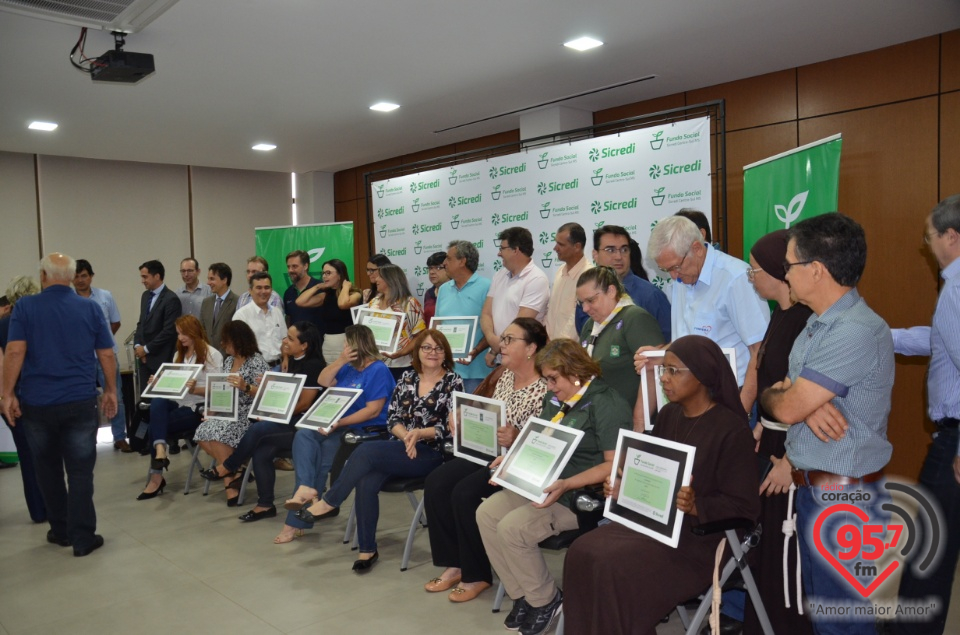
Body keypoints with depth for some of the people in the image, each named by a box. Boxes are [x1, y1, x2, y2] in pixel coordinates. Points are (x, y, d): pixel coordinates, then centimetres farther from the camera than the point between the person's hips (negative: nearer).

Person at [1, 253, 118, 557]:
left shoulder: (25, 307, -3)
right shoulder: (90, 308, 0)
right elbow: (106, 355, 1)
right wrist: (111, 390, 11)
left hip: (37, 403, 0)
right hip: (80, 402, 0)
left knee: (48, 469, 17)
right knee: (80, 472, 4)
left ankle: (60, 531, 26)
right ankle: (83, 538, 4)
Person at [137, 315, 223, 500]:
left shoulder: (212, 355, -3)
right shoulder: (179, 355, 22)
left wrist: (195, 389, -27)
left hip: (197, 407, -6)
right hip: (176, 402, 6)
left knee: (155, 427, -23)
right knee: (157, 402, -29)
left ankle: (157, 475, -16)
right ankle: (160, 451, -39)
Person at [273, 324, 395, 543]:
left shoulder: (379, 371, -11)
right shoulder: (350, 368, 16)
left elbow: (373, 411, -18)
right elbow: (323, 381, 13)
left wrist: (339, 423, -23)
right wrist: (340, 360, -1)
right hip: (340, 426, 8)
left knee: (320, 453, -24)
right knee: (304, 435, -18)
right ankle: (306, 488, -35)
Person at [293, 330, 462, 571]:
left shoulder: (453, 382, 0)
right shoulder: (407, 378, 12)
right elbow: (392, 418, 9)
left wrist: (419, 433, -21)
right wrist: (406, 436, -11)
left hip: (429, 453, -4)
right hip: (400, 448, 4)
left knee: (366, 450, -28)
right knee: (366, 483, -26)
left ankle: (328, 502, -11)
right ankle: (367, 549, -11)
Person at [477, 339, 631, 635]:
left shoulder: (605, 403, -16)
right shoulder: (555, 398, 10)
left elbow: (616, 464, -23)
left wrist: (566, 485, -31)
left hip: (582, 495, -9)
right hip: (543, 484, 9)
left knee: (512, 527, -23)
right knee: (487, 513, -5)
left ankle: (546, 600, 1)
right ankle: (523, 594, 5)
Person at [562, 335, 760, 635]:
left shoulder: (732, 429, -11)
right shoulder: (668, 414, 10)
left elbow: (744, 507, -12)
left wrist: (695, 506, -28)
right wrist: (623, 486, -3)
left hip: (700, 536, -7)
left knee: (614, 566, -27)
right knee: (583, 552, -16)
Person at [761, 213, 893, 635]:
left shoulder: (857, 332, -24)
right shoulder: (817, 324, 8)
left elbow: (786, 408, -22)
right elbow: (785, 396, 8)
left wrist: (774, 393, 1)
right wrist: (807, 403, -15)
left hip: (844, 495, -9)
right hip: (812, 485, 9)